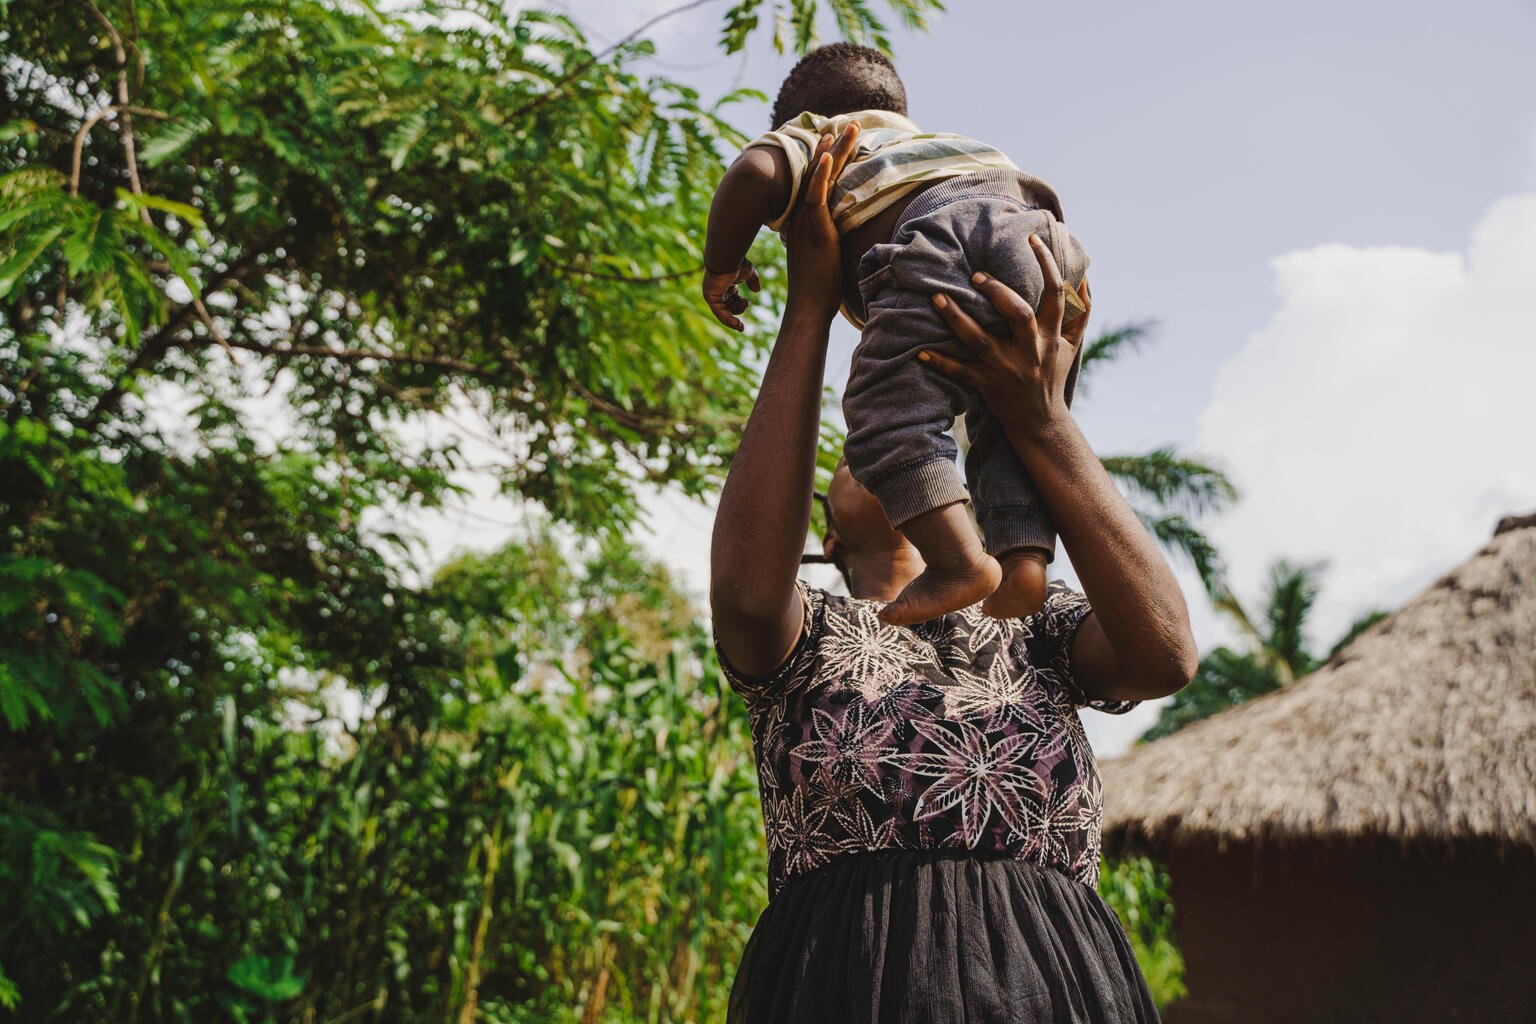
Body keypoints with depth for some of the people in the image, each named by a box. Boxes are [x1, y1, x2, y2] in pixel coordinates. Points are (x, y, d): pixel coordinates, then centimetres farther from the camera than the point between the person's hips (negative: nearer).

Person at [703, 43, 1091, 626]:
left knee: (885, 415, -13)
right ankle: (1026, 560, -8)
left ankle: (959, 560, -29)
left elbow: (756, 172, 6)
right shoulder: (924, 141, 48)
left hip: (948, 226, -7)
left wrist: (720, 268, 19)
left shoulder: (813, 135, 29)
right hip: (1043, 229, 7)